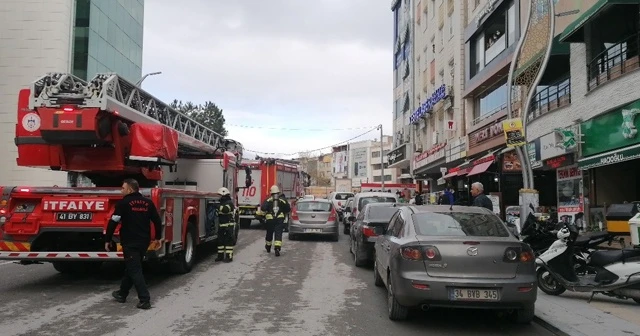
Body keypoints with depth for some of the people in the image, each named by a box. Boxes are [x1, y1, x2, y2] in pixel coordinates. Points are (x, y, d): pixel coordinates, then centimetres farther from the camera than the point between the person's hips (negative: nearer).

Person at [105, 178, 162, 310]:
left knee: (135, 270, -4)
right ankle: (122, 294, 32)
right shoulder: (148, 203, 7)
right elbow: (157, 221, 9)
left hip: (130, 242, -6)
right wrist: (158, 238, 20)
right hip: (144, 241, 6)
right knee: (131, 267, 20)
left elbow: (113, 222, -10)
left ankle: (145, 300, -10)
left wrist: (108, 240, 0)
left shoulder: (123, 203, -8)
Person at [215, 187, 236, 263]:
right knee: (220, 240, 10)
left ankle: (229, 256, -4)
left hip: (229, 224, -9)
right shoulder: (222, 202, 18)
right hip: (221, 225, 9)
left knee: (229, 240, -6)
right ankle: (220, 255, 18)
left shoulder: (230, 202, -11)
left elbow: (224, 210, -28)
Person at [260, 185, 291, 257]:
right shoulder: (282, 200, 5)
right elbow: (288, 209, 5)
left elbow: (263, 208, -14)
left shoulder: (268, 200, 0)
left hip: (270, 219, 1)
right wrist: (284, 213, 23)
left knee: (269, 233, 18)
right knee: (278, 234, -5)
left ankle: (268, 248, 39)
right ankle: (277, 248, -23)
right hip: (280, 219, -1)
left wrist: (265, 212, 5)